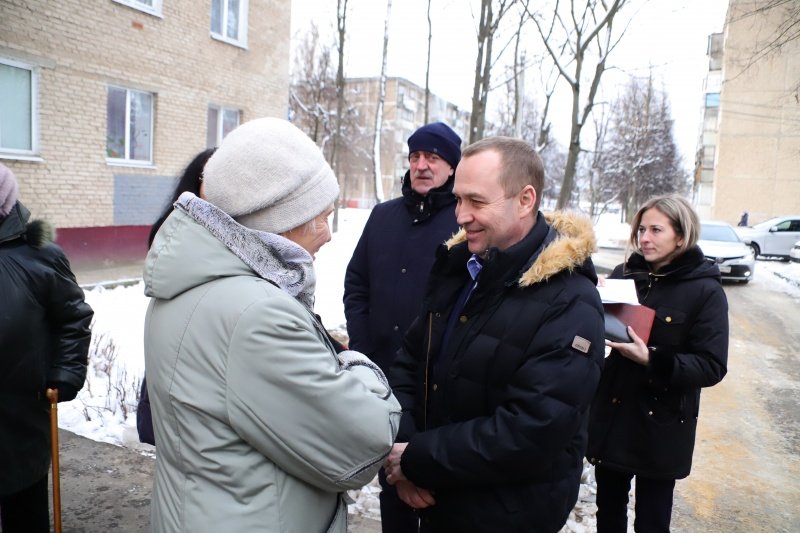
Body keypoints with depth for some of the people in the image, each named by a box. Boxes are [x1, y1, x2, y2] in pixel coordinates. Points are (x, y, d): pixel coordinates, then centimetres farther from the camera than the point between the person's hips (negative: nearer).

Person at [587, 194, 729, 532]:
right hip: (610, 417, 4)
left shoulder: (705, 291, -11)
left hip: (660, 427, -3)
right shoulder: (624, 274, 1)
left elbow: (712, 367, -14)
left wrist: (652, 359, -28)